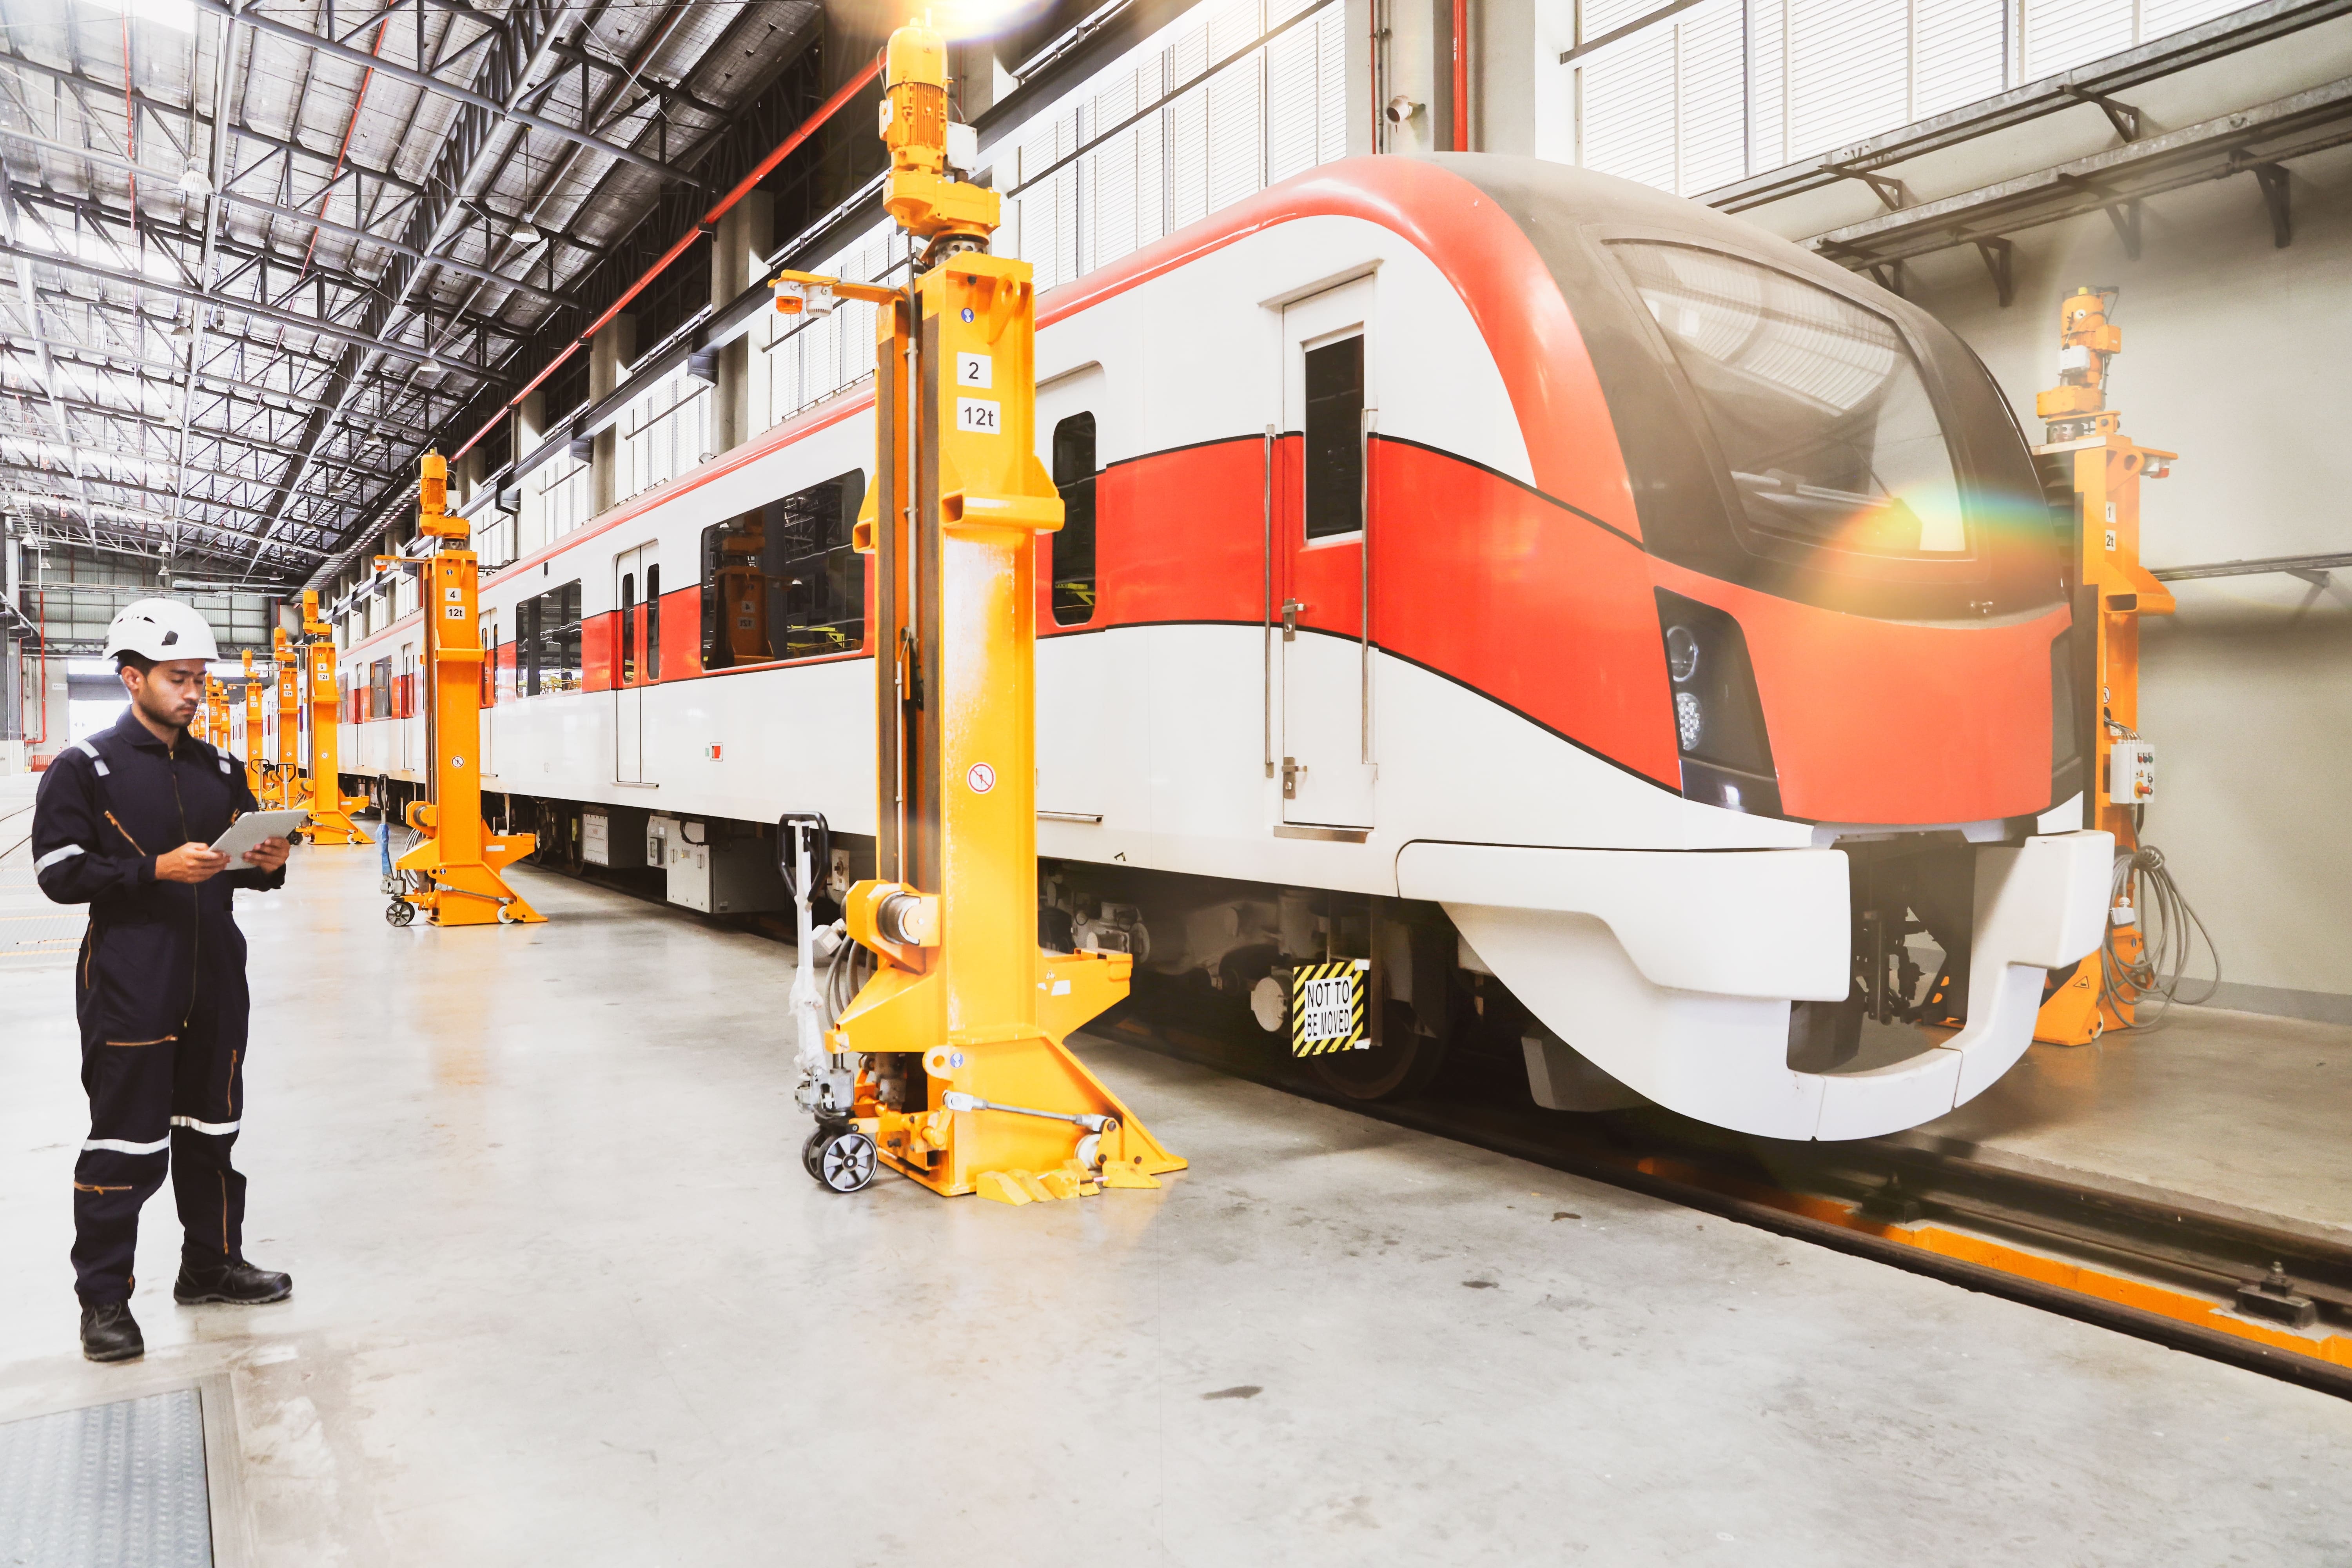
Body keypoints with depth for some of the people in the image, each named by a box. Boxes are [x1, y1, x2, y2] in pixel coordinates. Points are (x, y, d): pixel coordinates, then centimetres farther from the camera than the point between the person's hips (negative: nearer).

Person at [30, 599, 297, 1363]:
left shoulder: (220, 769, 13)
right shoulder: (83, 768, -4)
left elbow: (242, 857, 19)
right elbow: (59, 873, -10)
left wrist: (266, 863, -3)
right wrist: (157, 869, -21)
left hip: (215, 980, 6)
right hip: (129, 988, -6)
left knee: (211, 1127, 15)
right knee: (125, 1143, -1)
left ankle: (211, 1263, 29)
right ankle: (103, 1298, 12)